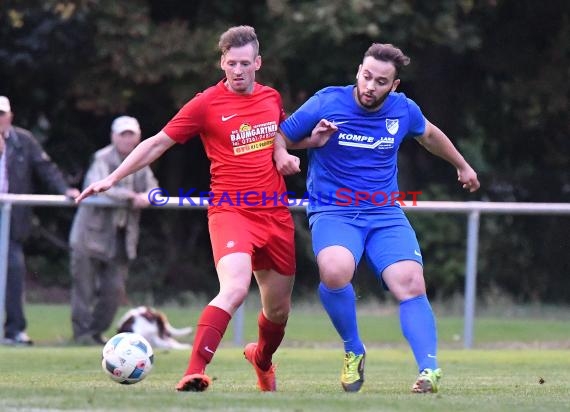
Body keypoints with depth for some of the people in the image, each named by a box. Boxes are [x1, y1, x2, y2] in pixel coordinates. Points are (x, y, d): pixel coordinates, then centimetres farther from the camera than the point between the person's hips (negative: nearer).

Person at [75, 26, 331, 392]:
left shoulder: (272, 98, 9)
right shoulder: (206, 104, -6)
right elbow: (158, 143, 0)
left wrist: (312, 139, 10)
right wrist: (113, 179, -4)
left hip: (276, 216, 5)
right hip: (230, 211, -5)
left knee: (279, 309, 14)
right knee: (235, 289, -30)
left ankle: (262, 359, 47)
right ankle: (194, 374, -33)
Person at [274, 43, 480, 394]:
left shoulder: (403, 110, 2)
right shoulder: (327, 103, -8)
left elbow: (429, 135, 26)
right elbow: (280, 136, 2)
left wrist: (462, 166, 40)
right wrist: (282, 155, -22)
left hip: (385, 214, 3)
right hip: (333, 212, -3)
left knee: (411, 284, -21)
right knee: (335, 271, -32)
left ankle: (430, 370, -19)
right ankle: (354, 351, -8)